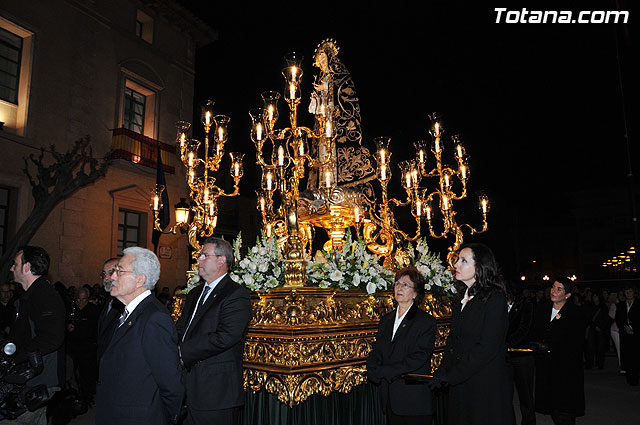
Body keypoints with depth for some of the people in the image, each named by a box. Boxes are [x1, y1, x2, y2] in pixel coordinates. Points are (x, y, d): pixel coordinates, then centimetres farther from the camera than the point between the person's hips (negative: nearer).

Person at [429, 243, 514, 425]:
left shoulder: (495, 298, -13)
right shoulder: (460, 300, 11)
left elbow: (488, 348, -19)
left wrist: (450, 375, -17)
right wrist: (442, 371, -2)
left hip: (487, 386, -7)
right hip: (459, 384, 7)